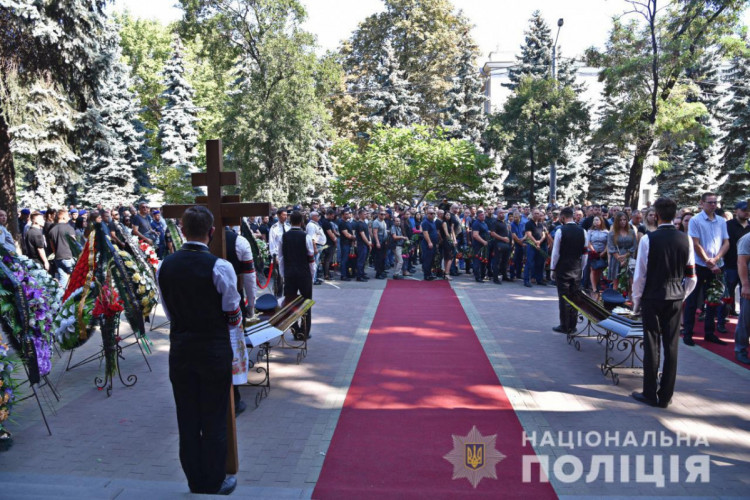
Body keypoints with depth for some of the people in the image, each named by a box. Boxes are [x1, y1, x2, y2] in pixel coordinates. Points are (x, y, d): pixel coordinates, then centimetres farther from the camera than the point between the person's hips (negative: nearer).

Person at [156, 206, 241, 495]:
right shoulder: (219, 267, -16)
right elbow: (233, 314, -9)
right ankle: (214, 485, 24)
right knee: (214, 422, 9)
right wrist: (236, 350, 9)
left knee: (187, 420, 15)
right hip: (215, 350, -4)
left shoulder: (165, 266, -1)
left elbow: (169, 312, 6)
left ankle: (195, 483, 30)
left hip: (180, 349, 4)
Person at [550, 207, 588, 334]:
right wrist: (581, 268, 13)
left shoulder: (560, 231, -11)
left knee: (563, 297, 2)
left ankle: (564, 326, 7)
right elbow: (585, 253, 5)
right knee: (575, 297, 10)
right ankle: (573, 326, 17)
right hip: (577, 268, 4)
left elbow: (556, 252, -9)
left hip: (562, 268, -4)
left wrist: (553, 268, 0)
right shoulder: (582, 231, 2)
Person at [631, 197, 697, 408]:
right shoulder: (686, 240, 2)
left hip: (652, 298, -3)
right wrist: (682, 296, 18)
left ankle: (650, 394, 11)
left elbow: (640, 274, -10)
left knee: (652, 345, 4)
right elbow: (691, 277, 5)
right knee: (671, 346, 8)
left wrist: (636, 300, 0)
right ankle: (665, 396, 16)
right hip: (676, 299, 4)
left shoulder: (648, 239, -11)